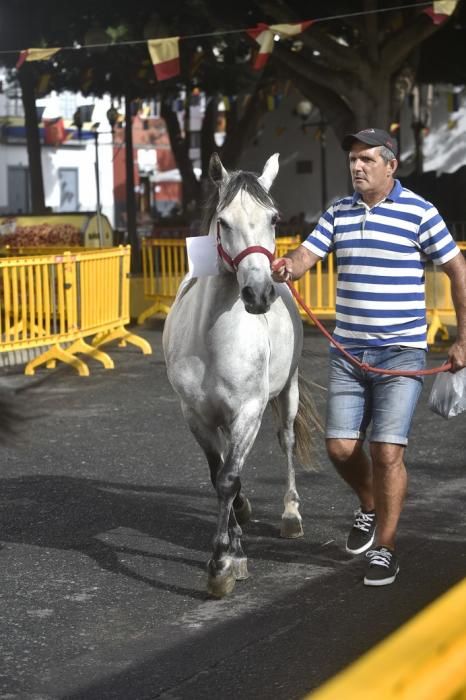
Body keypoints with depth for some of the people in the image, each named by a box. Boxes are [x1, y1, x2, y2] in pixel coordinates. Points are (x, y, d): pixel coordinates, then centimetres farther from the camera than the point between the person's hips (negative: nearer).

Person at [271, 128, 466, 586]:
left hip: (400, 353, -4)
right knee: (340, 447, 4)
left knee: (387, 451, -8)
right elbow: (305, 256, -3)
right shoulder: (337, 213, 7)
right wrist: (286, 268, -28)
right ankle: (369, 508, 34)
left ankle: (384, 549, 8)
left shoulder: (419, 213, -7)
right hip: (347, 353, 4)